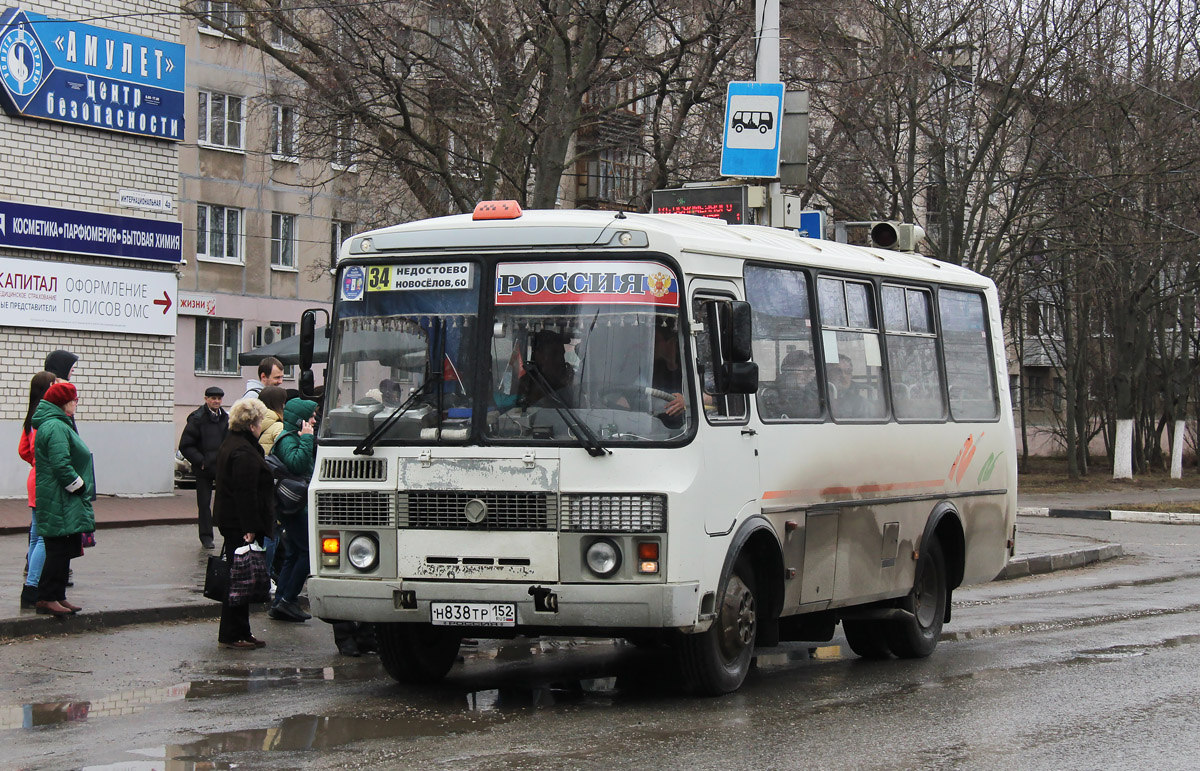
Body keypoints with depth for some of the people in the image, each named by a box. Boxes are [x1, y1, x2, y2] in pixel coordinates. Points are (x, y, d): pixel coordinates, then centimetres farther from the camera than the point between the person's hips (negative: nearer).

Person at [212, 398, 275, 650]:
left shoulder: (230, 443, 16)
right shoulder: (244, 453, -18)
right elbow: (246, 493, -23)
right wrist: (250, 528, -24)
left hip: (230, 522, 11)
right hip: (240, 524, -11)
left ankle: (239, 632, 19)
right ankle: (232, 635, -2)